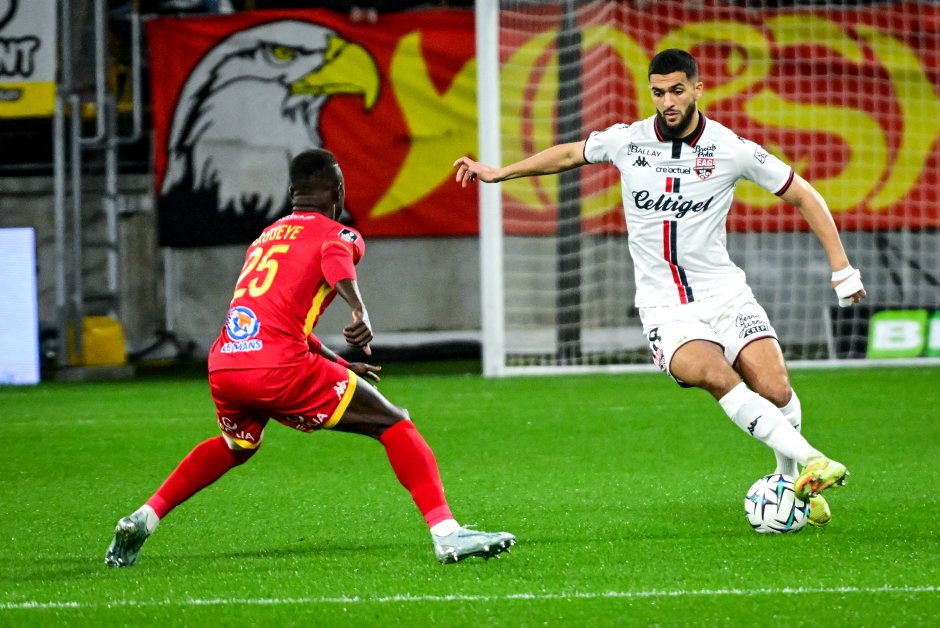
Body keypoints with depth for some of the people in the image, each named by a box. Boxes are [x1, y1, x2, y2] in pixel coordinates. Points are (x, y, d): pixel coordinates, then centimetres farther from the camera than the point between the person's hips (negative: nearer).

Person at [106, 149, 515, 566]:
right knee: (394, 426, 4)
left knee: (235, 446, 37)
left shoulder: (266, 236, 31)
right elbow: (337, 266, -17)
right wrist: (361, 313, -35)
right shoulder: (336, 233, 9)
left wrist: (339, 365, 49)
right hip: (278, 367, -7)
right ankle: (446, 533, -11)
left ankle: (143, 519, 28)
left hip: (223, 364, 7)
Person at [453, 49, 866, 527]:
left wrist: (841, 268, 2)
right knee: (715, 375, -30)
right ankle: (811, 460, -31)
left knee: (775, 391, -16)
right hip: (664, 307, 0)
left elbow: (803, 195, 5)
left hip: (724, 293, 0)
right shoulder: (626, 141, 0)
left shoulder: (732, 149, -5)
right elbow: (570, 154, 21)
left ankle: (792, 479, 13)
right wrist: (498, 173, 25)